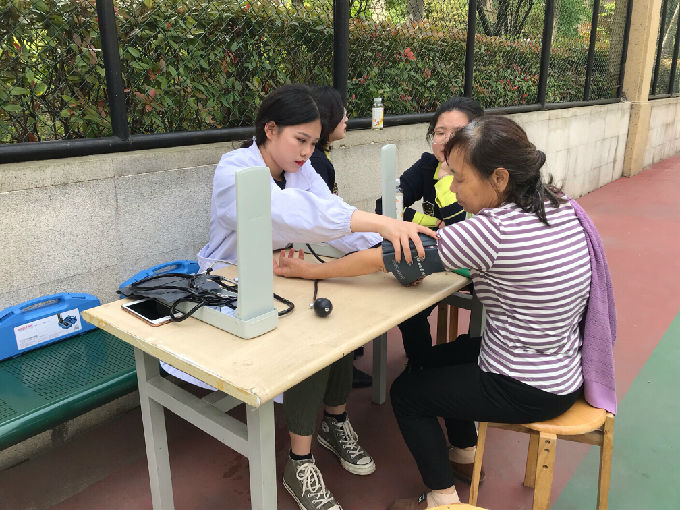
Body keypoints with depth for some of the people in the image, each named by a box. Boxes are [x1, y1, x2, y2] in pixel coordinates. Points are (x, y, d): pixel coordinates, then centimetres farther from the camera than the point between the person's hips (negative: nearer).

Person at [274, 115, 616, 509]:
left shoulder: (490, 231, -30)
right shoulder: (561, 205, -5)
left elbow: (380, 259, -23)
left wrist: (310, 270, -11)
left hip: (529, 392, -8)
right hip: (565, 368, 9)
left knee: (406, 392, 9)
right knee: (439, 358, 26)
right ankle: (466, 454, 44)